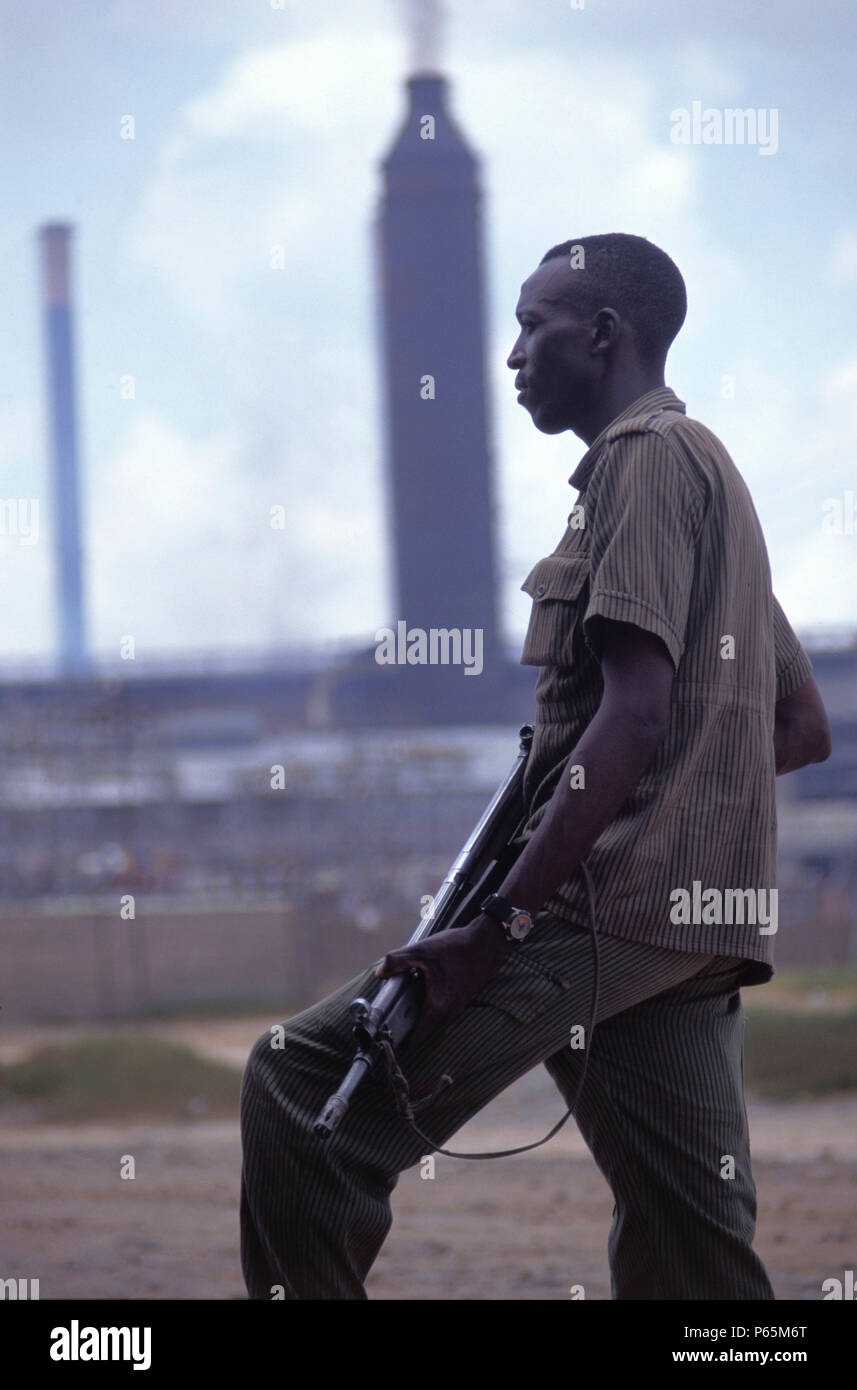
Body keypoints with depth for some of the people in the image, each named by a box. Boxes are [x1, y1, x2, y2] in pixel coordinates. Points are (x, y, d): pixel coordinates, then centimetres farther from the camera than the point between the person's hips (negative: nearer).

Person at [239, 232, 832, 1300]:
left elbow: (634, 716, -17)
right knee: (689, 1252, 5)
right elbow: (804, 728, 29)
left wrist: (500, 925, -20)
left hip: (613, 902, -10)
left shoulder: (648, 456, -5)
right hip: (700, 929, 10)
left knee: (301, 1083, -10)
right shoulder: (714, 471, 26)